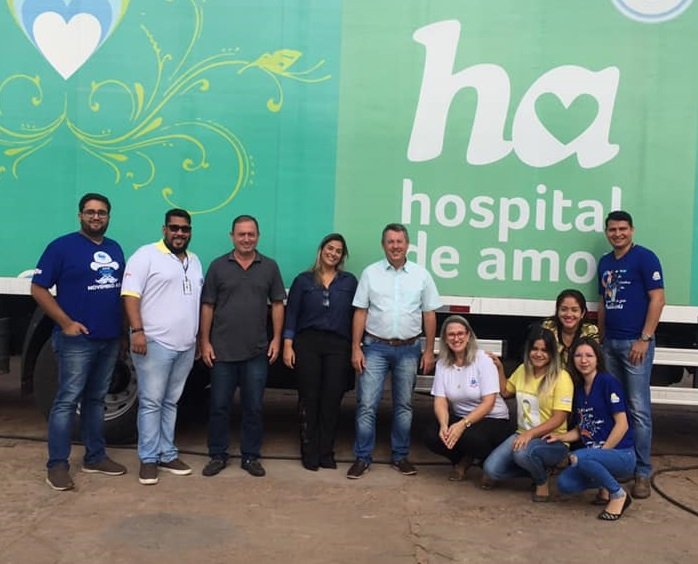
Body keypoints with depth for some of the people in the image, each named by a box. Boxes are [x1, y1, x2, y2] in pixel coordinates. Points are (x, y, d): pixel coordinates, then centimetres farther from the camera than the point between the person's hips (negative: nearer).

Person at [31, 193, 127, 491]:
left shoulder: (115, 249, 12)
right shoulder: (62, 247, -6)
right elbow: (38, 289, -9)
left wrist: (124, 328, 11)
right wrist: (66, 323, -14)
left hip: (110, 339, 6)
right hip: (77, 340, -6)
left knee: (96, 399, 14)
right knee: (67, 400, -3)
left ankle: (95, 456, 23)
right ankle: (57, 464, 5)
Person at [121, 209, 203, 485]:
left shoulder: (194, 261, 17)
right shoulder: (146, 255, -4)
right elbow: (130, 295, -11)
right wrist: (137, 330, -20)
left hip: (186, 346, 6)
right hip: (155, 343, -6)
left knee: (170, 402, 13)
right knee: (151, 402, -2)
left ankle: (167, 455, 20)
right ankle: (148, 459, 7)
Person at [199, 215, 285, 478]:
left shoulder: (269, 267, 5)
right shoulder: (218, 266, 1)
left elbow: (277, 304, 7)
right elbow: (207, 306, 2)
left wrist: (276, 339, 0)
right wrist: (205, 342, -3)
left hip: (257, 351, 1)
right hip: (222, 350, -1)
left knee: (253, 407, 8)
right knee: (219, 406, 7)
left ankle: (250, 456, 20)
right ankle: (217, 455, 20)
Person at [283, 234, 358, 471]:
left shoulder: (349, 281, 9)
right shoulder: (303, 280, 6)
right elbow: (291, 314, 4)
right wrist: (288, 346, -4)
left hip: (338, 345, 1)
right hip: (308, 343, -1)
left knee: (332, 400, 1)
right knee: (309, 398, 2)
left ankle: (326, 453, 14)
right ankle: (309, 453, 12)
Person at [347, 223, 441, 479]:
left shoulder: (421, 275, 2)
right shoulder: (370, 273, 0)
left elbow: (429, 315, 5)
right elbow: (360, 313, 1)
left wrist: (429, 351, 2)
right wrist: (356, 348, -4)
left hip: (408, 349, 1)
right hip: (375, 347, -1)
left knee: (404, 405, 11)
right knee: (366, 405, -2)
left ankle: (400, 456, 23)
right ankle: (362, 458, 9)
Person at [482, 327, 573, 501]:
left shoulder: (561, 377, -12)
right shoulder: (522, 370, 7)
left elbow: (559, 418, -18)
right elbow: (505, 392, 25)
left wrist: (530, 433, -28)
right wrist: (499, 368, 11)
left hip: (552, 441, -5)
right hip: (523, 435, 6)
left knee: (523, 452, -38)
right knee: (490, 469, -17)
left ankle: (542, 481, -3)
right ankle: (534, 468, 11)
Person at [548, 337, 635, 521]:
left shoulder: (608, 382, -11)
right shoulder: (578, 388, 10)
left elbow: (622, 424, -15)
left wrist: (602, 452, -15)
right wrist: (559, 437, -2)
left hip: (621, 455, -7)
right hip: (596, 453, 7)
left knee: (578, 458, -33)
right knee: (564, 484, -14)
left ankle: (618, 494, -8)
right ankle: (606, 485, 13)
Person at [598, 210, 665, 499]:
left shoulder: (644, 258, -6)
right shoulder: (605, 262, 14)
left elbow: (657, 298, -10)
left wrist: (644, 339, -15)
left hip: (635, 342, -6)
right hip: (610, 342, 6)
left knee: (638, 408, -5)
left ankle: (642, 472, 2)